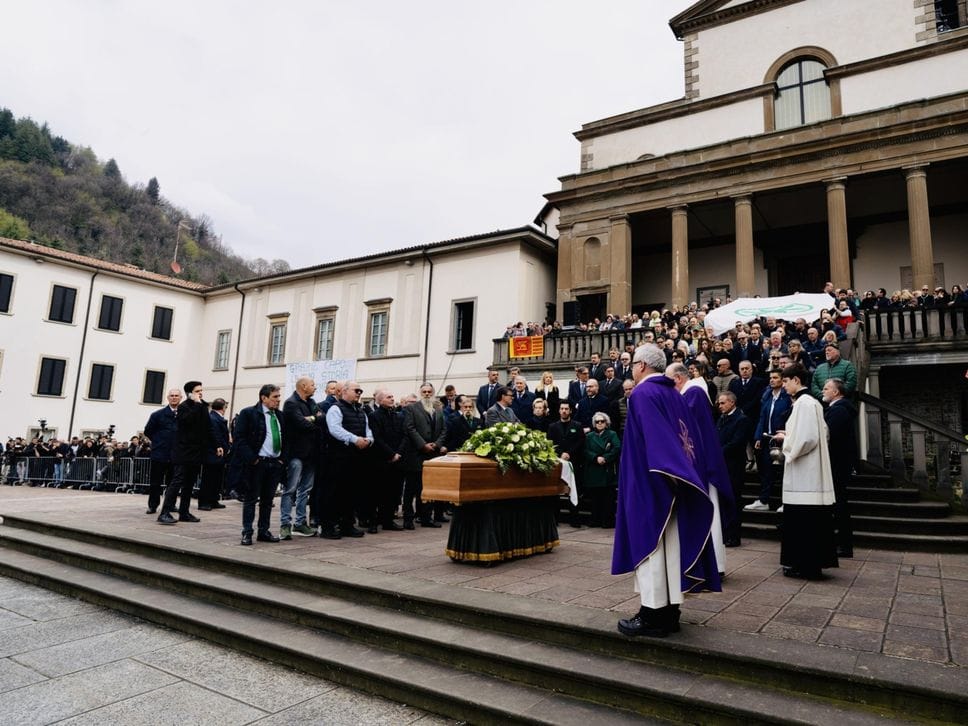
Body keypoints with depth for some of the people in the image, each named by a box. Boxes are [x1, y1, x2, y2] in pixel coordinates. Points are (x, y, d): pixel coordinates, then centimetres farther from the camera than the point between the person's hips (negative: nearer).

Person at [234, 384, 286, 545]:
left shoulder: (279, 416, 13)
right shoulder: (248, 413, -5)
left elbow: (284, 439, 19)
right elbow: (239, 438, -10)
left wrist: (282, 459, 7)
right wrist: (252, 459, -15)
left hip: (275, 463, 6)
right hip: (257, 463, -5)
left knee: (268, 499, 11)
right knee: (251, 498, 3)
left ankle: (264, 531, 20)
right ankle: (247, 532, 9)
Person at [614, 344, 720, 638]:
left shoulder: (643, 393, -13)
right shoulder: (674, 394, 12)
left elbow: (654, 437, -23)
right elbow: (684, 437, 13)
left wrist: (664, 469, -24)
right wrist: (677, 469, 15)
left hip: (648, 481, -8)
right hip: (674, 479, 8)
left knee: (649, 542, -2)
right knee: (670, 544, 11)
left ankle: (652, 615, 3)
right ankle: (670, 610, 19)